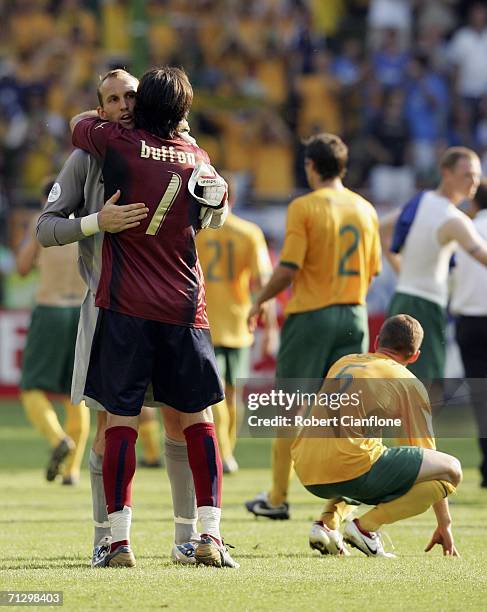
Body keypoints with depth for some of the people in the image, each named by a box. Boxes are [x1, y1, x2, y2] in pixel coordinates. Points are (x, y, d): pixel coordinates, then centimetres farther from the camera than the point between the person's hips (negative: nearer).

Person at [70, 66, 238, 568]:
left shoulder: (117, 144, -3)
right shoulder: (197, 160, 7)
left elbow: (77, 124, 17)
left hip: (125, 306, -2)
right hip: (184, 308, 2)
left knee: (120, 421, -1)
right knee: (197, 419, 9)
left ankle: (119, 540, -4)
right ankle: (210, 535, 3)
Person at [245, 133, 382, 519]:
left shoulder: (304, 208, -10)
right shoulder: (365, 209, 6)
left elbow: (288, 270, -14)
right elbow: (372, 272, 10)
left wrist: (260, 302, 1)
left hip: (310, 314, -4)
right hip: (353, 315, 4)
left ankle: (278, 499, 12)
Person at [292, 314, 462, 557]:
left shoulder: (343, 363, 24)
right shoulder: (410, 385, 8)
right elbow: (426, 450, 13)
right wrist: (444, 525, 20)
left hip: (308, 475, 7)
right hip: (350, 469, -7)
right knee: (452, 469, 3)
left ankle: (327, 523, 13)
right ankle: (366, 526, -9)